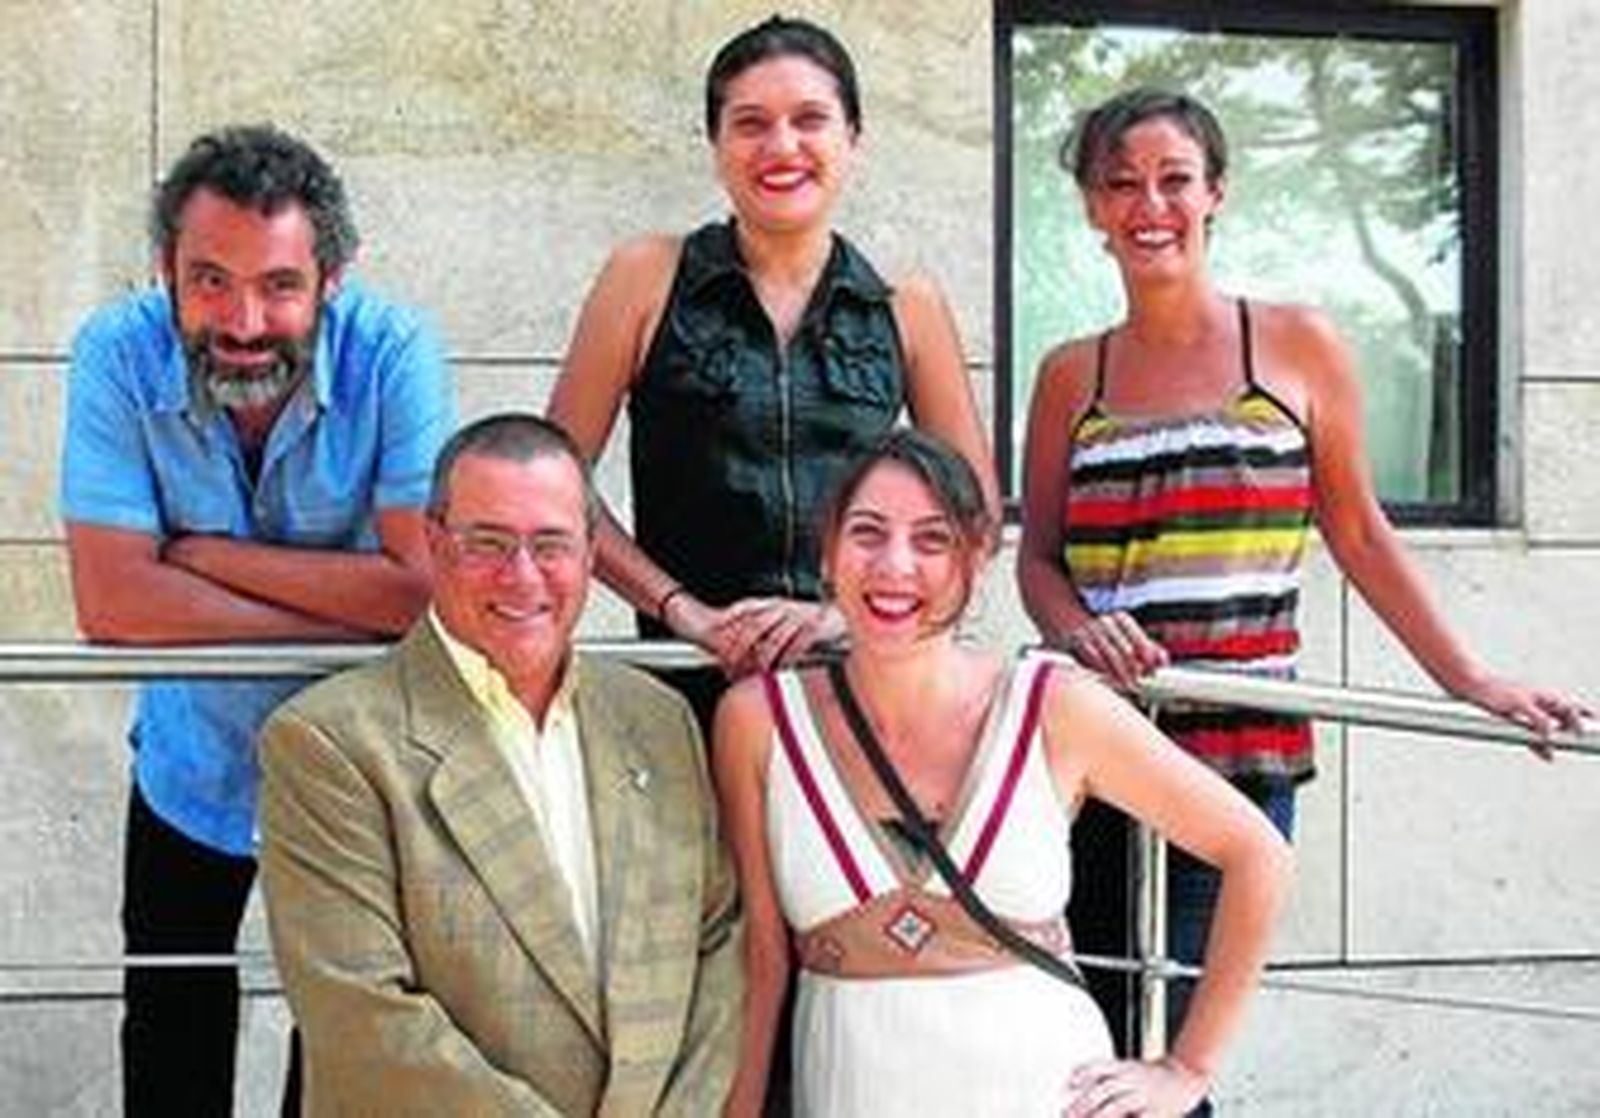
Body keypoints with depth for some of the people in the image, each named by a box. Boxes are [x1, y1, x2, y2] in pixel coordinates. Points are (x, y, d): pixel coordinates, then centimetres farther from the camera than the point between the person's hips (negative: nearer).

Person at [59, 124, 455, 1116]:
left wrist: (203, 553, -25)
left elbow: (426, 587, -29)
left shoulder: (391, 350, -23)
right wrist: (351, 618, -30)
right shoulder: (120, 354, -20)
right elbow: (112, 600, -27)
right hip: (192, 763, 1)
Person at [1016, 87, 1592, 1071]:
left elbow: (1358, 534, 10)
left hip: (1242, 745, -2)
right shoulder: (1071, 376, 10)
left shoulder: (1295, 345, 5)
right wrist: (1076, 627, -8)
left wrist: (1470, 680, 6)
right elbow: (1038, 555, 13)